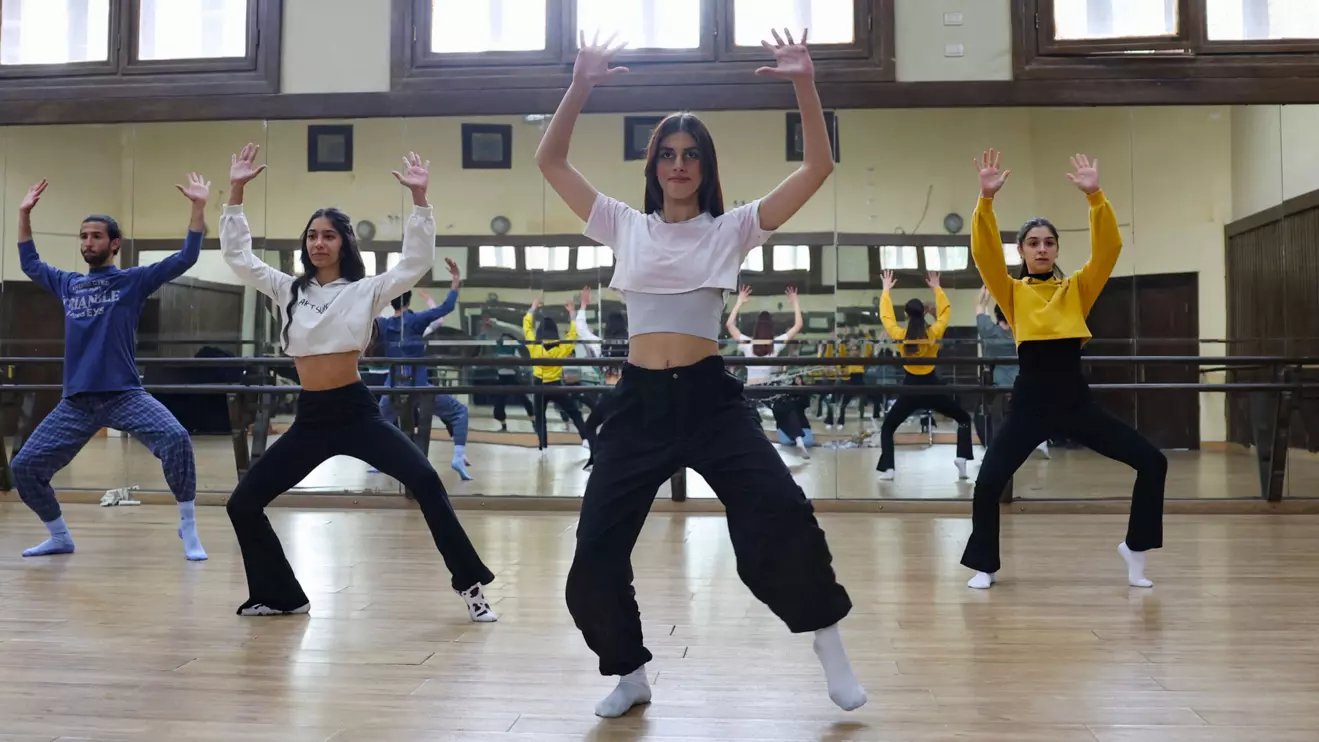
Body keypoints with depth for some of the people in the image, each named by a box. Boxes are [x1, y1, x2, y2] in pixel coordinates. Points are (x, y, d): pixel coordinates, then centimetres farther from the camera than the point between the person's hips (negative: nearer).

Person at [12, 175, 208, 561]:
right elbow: (30, 264, 32)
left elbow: (185, 258, -5)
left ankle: (188, 529, -15)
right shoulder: (68, 284, 15)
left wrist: (199, 206, -11)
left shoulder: (134, 280, 3)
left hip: (125, 395, -5)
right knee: (23, 467, 2)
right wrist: (24, 213, 28)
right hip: (75, 402, 5)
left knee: (176, 438, -29)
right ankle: (59, 537, 25)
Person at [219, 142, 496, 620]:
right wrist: (236, 192, -1)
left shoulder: (367, 290, 2)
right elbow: (237, 256, 7)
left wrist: (419, 198, -16)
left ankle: (470, 584, -11)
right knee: (242, 504, 2)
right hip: (309, 419, 4)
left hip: (356, 411, -4)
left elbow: (417, 262, -8)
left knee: (425, 481, -21)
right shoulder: (288, 290, 11)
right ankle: (282, 596, 20)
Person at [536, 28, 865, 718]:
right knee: (594, 556, 0)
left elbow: (818, 168, -3)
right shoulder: (624, 226, 9)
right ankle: (630, 673, 25)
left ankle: (827, 641, 5)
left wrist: (805, 85, -13)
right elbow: (549, 160, 7)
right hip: (638, 402, 2)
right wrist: (580, 86, -4)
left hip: (710, 397, -2)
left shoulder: (732, 228, 4)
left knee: (783, 513, -20)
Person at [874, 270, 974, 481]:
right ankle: (962, 459, 2)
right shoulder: (934, 332, -7)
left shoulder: (899, 335, -8)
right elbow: (945, 311, 10)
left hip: (910, 389, -1)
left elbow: (885, 315, 9)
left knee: (887, 428, 13)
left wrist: (886, 290, 19)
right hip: (932, 387, 1)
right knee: (964, 419, 20)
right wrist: (936, 287, 19)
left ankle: (888, 469, -4)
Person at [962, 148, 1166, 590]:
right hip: (1030, 401, -2)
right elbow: (984, 254, -11)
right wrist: (986, 199, -23)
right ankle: (986, 566, 11)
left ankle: (1135, 549, 18)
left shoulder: (1077, 288, 9)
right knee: (988, 482, -12)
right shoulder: (1012, 292, 5)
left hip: (1077, 400, 2)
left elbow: (1108, 248, -5)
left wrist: (1095, 196, -17)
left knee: (1152, 462, -2)